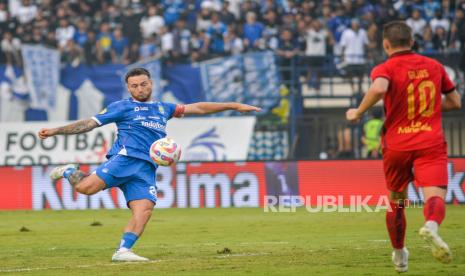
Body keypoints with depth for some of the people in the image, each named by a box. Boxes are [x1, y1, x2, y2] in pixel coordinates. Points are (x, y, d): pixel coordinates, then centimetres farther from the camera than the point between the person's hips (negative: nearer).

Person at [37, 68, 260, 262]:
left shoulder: (163, 109, 28)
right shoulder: (123, 107, 13)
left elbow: (198, 108, 30)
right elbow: (90, 123, 9)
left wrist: (234, 106, 27)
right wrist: (55, 131, 0)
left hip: (147, 169, 5)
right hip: (126, 158, -4)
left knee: (144, 209, -19)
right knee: (87, 187, -26)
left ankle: (123, 251, -18)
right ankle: (69, 172, 6)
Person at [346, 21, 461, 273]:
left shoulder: (386, 68, -2)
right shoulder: (434, 66, 11)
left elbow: (378, 89, -26)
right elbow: (455, 102, 18)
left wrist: (358, 112, -11)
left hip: (396, 145, 0)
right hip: (431, 143, 0)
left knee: (395, 202, 19)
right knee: (435, 196, -15)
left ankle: (399, 256, 30)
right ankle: (431, 226, -48)